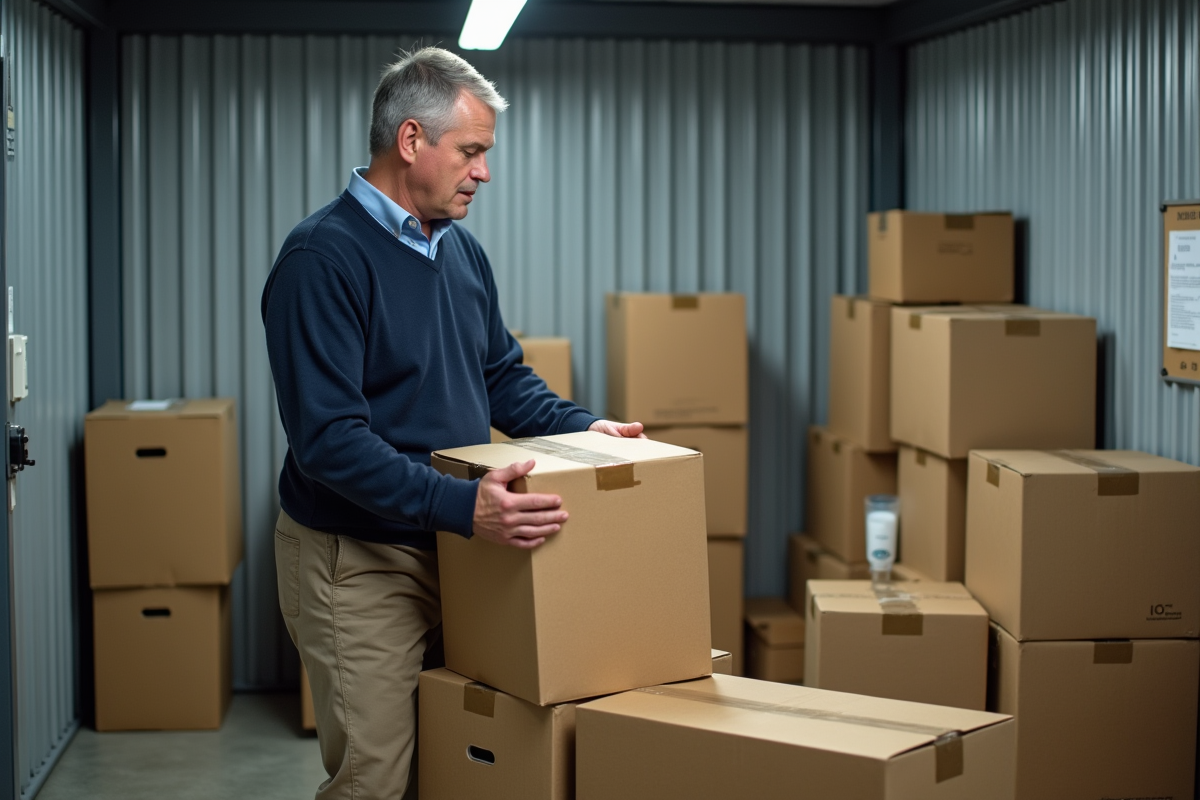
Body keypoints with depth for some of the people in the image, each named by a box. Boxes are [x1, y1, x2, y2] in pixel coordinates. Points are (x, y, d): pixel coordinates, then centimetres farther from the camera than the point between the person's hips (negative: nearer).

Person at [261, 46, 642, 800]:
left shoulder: (462, 250, 8)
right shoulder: (323, 257, -18)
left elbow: (504, 375, 20)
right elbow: (329, 438, -25)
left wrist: (581, 426, 3)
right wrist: (461, 504, -34)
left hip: (457, 549, 8)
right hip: (360, 562, -7)